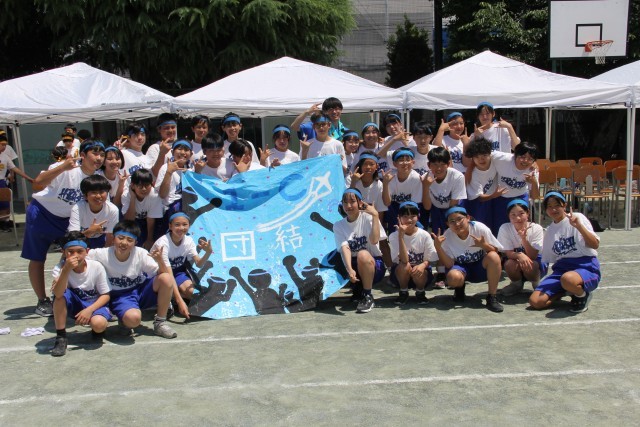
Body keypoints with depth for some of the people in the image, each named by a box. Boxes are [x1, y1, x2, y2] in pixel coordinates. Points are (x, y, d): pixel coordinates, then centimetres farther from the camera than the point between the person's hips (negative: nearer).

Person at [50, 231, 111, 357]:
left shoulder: (96, 267, -18)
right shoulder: (59, 268, -17)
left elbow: (106, 295, -10)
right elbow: (58, 295, -35)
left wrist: (89, 310, -25)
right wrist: (66, 270, -45)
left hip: (95, 304, -1)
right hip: (74, 305, 2)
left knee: (98, 324, -34)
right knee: (61, 295, -31)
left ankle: (98, 330, 6)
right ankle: (61, 337, -16)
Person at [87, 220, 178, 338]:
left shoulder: (141, 253, -13)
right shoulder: (103, 254, -15)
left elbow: (162, 273, -12)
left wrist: (160, 261, -32)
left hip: (140, 291, 3)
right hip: (119, 297, -3)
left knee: (166, 279, -26)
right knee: (133, 318, -38)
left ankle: (160, 323, -7)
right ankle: (124, 322, 4)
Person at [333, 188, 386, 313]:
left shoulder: (368, 218, -6)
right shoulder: (339, 226, 0)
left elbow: (374, 240, -26)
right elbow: (344, 248, -17)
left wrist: (375, 215, -25)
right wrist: (350, 269, -34)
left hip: (374, 265, -3)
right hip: (354, 265, 4)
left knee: (363, 255, -35)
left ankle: (368, 297, -17)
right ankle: (358, 288, 4)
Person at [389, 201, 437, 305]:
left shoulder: (425, 235, -11)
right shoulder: (394, 236, -15)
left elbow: (429, 259, -6)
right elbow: (404, 260, -27)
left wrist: (422, 265, -31)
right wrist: (401, 235, -34)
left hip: (421, 272, 1)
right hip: (401, 274, 0)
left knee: (418, 271, -33)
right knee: (405, 266, -33)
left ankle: (420, 292, 0)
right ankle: (403, 292, -6)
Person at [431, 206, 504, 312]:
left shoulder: (480, 228, -20)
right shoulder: (447, 236, -17)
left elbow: (496, 252, -11)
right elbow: (449, 264, -17)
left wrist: (484, 245, -32)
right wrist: (438, 247, -31)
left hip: (481, 267, 0)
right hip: (461, 267, 0)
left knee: (493, 256, -32)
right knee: (453, 277, -35)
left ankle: (492, 297, -20)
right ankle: (460, 287, 5)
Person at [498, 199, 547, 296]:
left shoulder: (536, 228, -20)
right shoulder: (505, 228, -18)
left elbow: (532, 256, -23)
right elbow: (508, 253, -18)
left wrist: (524, 238, -38)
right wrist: (519, 255, -41)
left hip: (535, 262, -1)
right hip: (515, 259, 2)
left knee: (529, 264, -34)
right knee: (509, 264, -32)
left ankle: (536, 283, 1)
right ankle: (517, 284, 2)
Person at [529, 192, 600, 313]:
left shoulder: (577, 218, -1)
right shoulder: (549, 230, 15)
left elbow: (595, 245, -11)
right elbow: (547, 259, 18)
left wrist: (579, 226, -24)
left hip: (586, 267, -5)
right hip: (561, 268, 6)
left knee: (567, 278, -43)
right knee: (535, 301, -15)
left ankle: (583, 295, -6)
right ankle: (571, 290, 9)